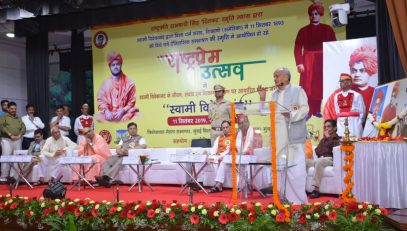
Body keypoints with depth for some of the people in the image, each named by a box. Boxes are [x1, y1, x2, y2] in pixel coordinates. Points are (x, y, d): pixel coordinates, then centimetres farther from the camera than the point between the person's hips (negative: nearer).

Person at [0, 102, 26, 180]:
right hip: (6, 140, -4)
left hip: (17, 140, 4)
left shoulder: (19, 118, 19)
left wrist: (19, 135, -8)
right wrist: (10, 135, -17)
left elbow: (23, 127, 10)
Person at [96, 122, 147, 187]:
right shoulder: (124, 139, 30)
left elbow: (143, 146, -7)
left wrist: (129, 149, -15)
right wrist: (119, 151, -7)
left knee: (120, 161, -36)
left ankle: (107, 177, -48)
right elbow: (117, 149, 20)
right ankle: (105, 179, -41)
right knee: (107, 162, -23)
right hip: (121, 156, 5)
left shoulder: (140, 138, 14)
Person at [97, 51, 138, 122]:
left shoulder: (129, 83, 6)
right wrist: (106, 110, -15)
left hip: (124, 114, -1)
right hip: (109, 114, 1)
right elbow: (101, 100, 6)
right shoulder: (105, 83, 13)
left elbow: (131, 102, 3)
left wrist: (122, 111, -14)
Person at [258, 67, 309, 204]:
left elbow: (305, 109, -8)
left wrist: (291, 114, -23)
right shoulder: (273, 95, 17)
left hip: (294, 137, -5)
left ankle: (298, 201, 3)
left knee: (296, 169, -6)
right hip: (277, 137, 5)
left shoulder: (298, 91, 2)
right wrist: (262, 98, -1)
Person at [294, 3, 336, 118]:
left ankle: (316, 110, 11)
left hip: (322, 61, 1)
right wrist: (299, 63, -10)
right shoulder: (303, 30, 4)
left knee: (319, 86, 4)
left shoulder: (328, 29, 7)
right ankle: (308, 111, -5)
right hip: (308, 62, -1)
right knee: (307, 86, -6)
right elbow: (297, 48, 0)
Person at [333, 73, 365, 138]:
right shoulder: (336, 96, 10)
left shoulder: (356, 95, -1)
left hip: (354, 124, -3)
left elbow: (362, 112, 2)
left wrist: (359, 124, 2)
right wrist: (340, 120, 9)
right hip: (341, 124, 3)